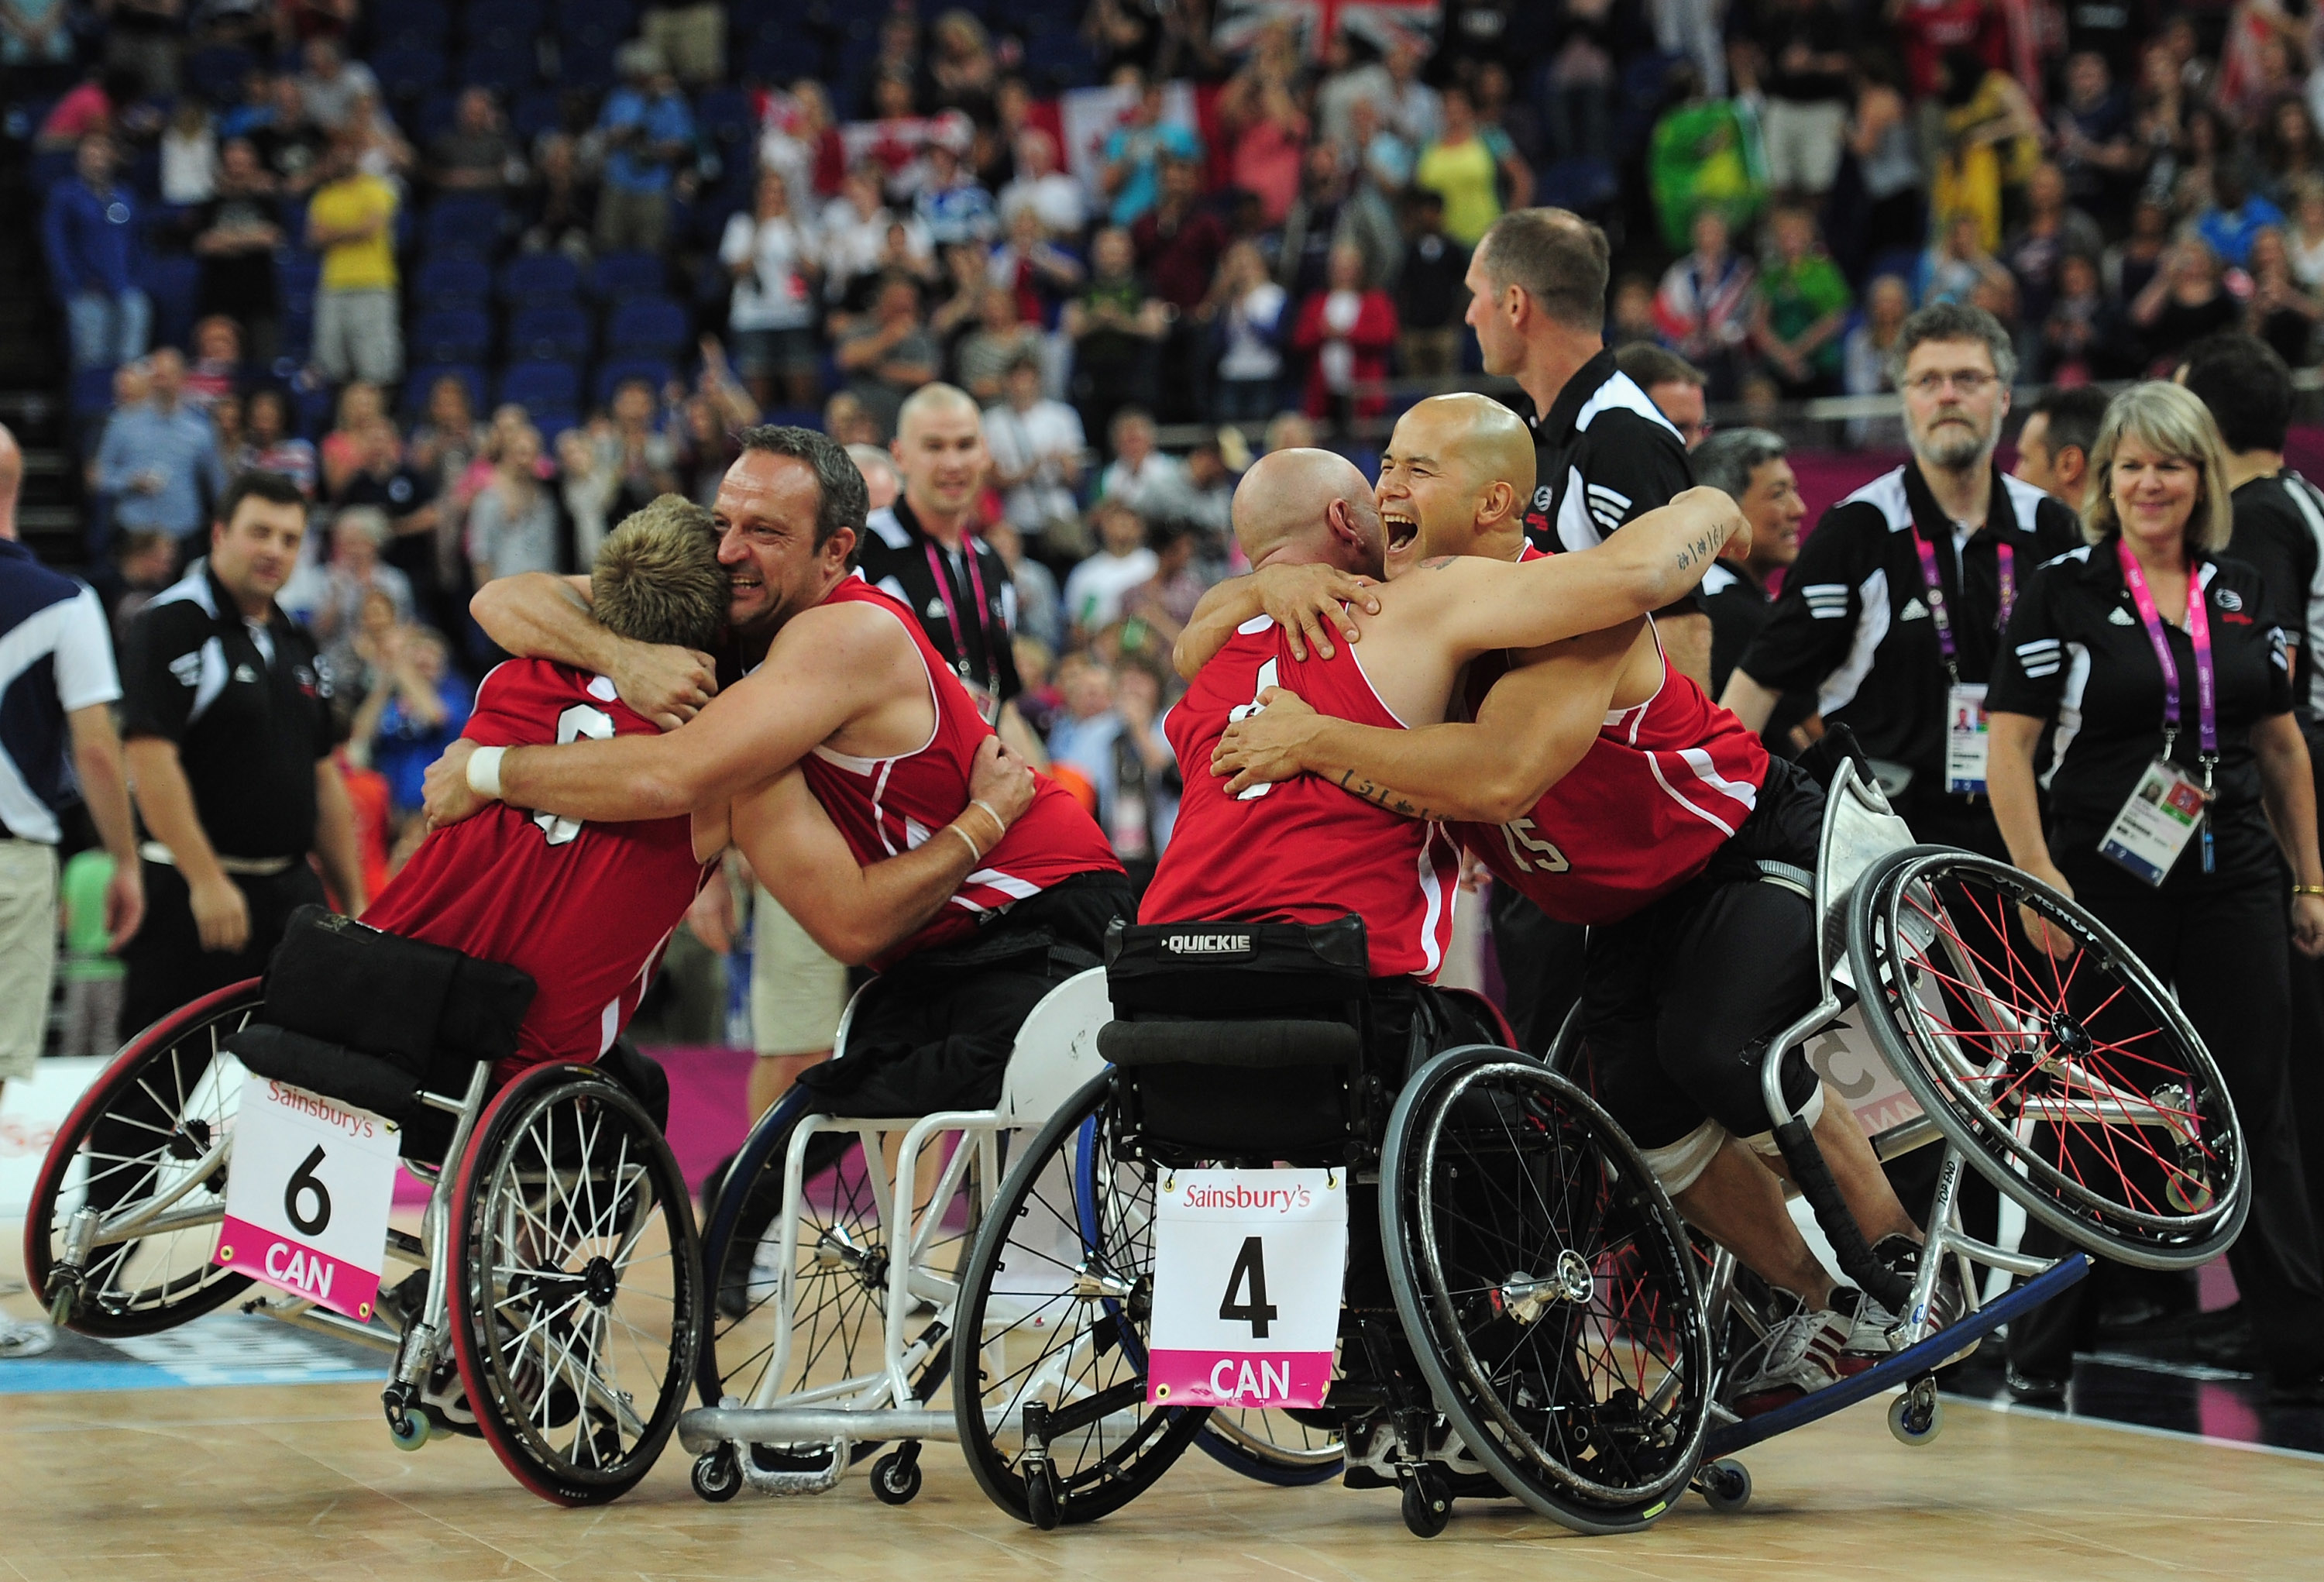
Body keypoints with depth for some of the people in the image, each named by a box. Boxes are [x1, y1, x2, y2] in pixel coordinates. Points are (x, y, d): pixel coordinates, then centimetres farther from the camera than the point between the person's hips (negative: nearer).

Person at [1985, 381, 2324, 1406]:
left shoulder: (2241, 594, 10)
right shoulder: (2065, 590, -3)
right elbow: (2009, 746, -6)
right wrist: (2039, 879, -14)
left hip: (2234, 880, 3)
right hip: (2107, 885, -3)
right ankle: (2038, 1355, 13)